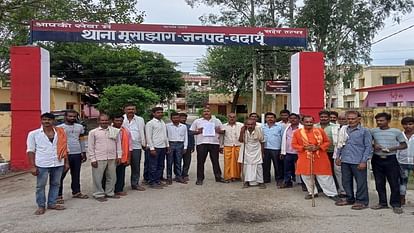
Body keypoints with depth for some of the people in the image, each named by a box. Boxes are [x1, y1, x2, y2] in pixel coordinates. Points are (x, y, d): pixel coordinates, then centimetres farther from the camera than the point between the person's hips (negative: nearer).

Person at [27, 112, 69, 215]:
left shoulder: (60, 133, 4)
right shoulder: (33, 134, -2)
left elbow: (64, 148, 9)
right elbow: (30, 151, -3)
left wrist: (66, 162, 6)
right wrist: (33, 166, -8)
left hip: (58, 164, 3)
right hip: (42, 165, -2)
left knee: (55, 184, 12)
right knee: (40, 186, 7)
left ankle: (52, 203, 25)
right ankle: (41, 206, 20)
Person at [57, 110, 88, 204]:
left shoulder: (80, 127, 10)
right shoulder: (60, 128, -3)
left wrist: (83, 153, 14)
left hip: (77, 154, 5)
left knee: (76, 174, 13)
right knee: (61, 175, 0)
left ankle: (76, 192, 25)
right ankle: (58, 195, 8)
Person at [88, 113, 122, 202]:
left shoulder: (115, 131, 5)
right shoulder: (93, 132, -1)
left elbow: (118, 144, 10)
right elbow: (91, 147, 0)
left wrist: (119, 156, 6)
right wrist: (93, 159, -5)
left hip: (112, 158, 3)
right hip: (99, 159, -3)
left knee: (112, 177, 12)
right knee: (98, 177, 2)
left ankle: (110, 193, 27)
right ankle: (99, 194, 16)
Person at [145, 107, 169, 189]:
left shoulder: (163, 123, 14)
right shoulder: (150, 123, -8)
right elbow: (148, 137, -11)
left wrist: (167, 145, 15)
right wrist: (152, 148, -16)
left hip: (163, 147, 7)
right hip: (155, 147, -7)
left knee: (161, 166, 13)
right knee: (153, 166, 0)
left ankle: (158, 180, 23)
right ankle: (152, 182, 8)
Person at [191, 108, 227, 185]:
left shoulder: (217, 121, 14)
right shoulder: (197, 121, 9)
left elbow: (223, 131, 15)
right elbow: (191, 132, 8)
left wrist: (219, 131, -6)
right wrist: (197, 132, -11)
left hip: (214, 143, 1)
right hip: (201, 143, -1)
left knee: (215, 161, 6)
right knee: (200, 161, 0)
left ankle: (218, 177, 16)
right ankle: (200, 178, 8)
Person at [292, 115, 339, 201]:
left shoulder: (320, 131, -2)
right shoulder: (297, 132, -2)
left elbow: (327, 142, 3)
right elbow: (294, 144, 1)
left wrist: (318, 147, -14)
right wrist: (304, 148, -14)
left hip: (320, 158, -1)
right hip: (305, 159, 1)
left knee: (325, 177, 3)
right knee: (306, 177, 11)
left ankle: (332, 194, 16)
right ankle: (312, 192, 30)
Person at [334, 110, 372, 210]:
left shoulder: (364, 131, -3)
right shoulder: (344, 130, 9)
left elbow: (368, 147, -5)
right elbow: (339, 144, 16)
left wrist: (364, 161, -11)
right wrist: (338, 157, 11)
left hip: (358, 162, -5)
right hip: (345, 161, 5)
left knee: (361, 182, 4)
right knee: (346, 181, 14)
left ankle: (362, 201, 18)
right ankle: (350, 199, 29)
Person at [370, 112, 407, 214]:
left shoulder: (396, 132, -2)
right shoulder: (373, 131, 3)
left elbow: (404, 145, 4)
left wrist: (393, 148, -13)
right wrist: (373, 146, -7)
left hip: (391, 159, -2)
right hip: (377, 159, 3)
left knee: (394, 183, -1)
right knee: (379, 183, 9)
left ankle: (396, 204, 12)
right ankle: (382, 203, 22)